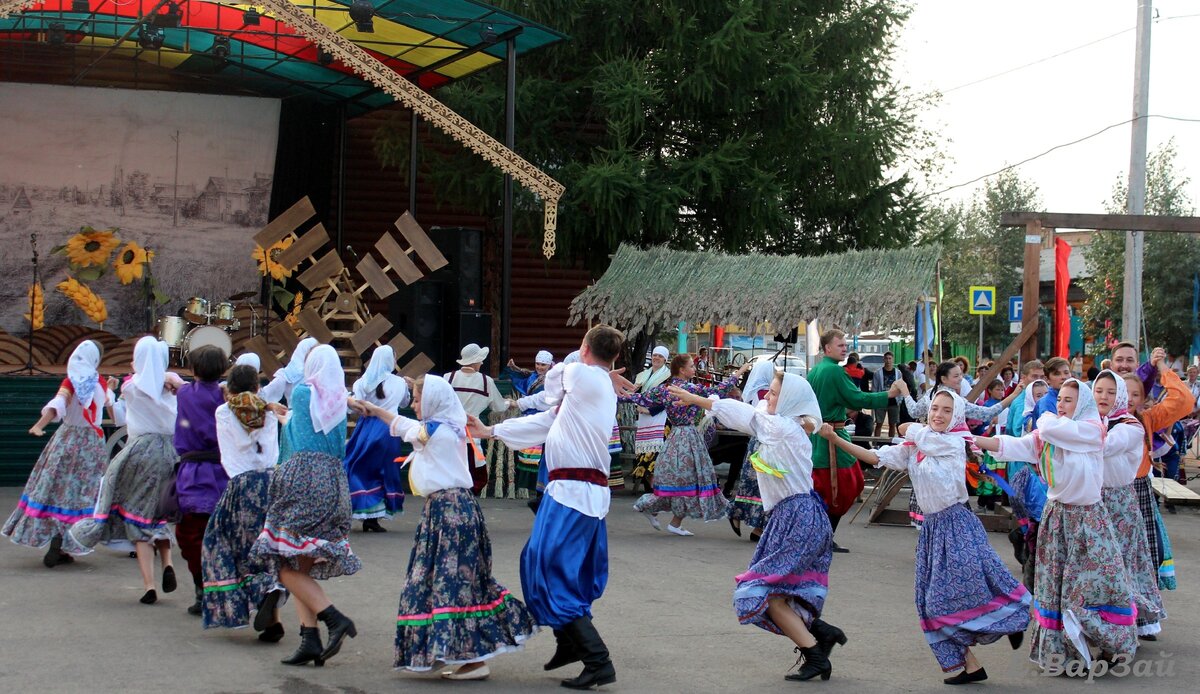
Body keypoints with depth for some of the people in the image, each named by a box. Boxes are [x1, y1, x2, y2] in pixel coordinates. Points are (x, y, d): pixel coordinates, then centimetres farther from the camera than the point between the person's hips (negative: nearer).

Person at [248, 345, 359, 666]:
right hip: (334, 481, 6)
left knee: (288, 564, -5)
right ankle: (310, 639, 1)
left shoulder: (301, 392, 0)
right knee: (302, 566, 9)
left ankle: (335, 619, -17)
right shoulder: (339, 401, 13)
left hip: (302, 476, -6)